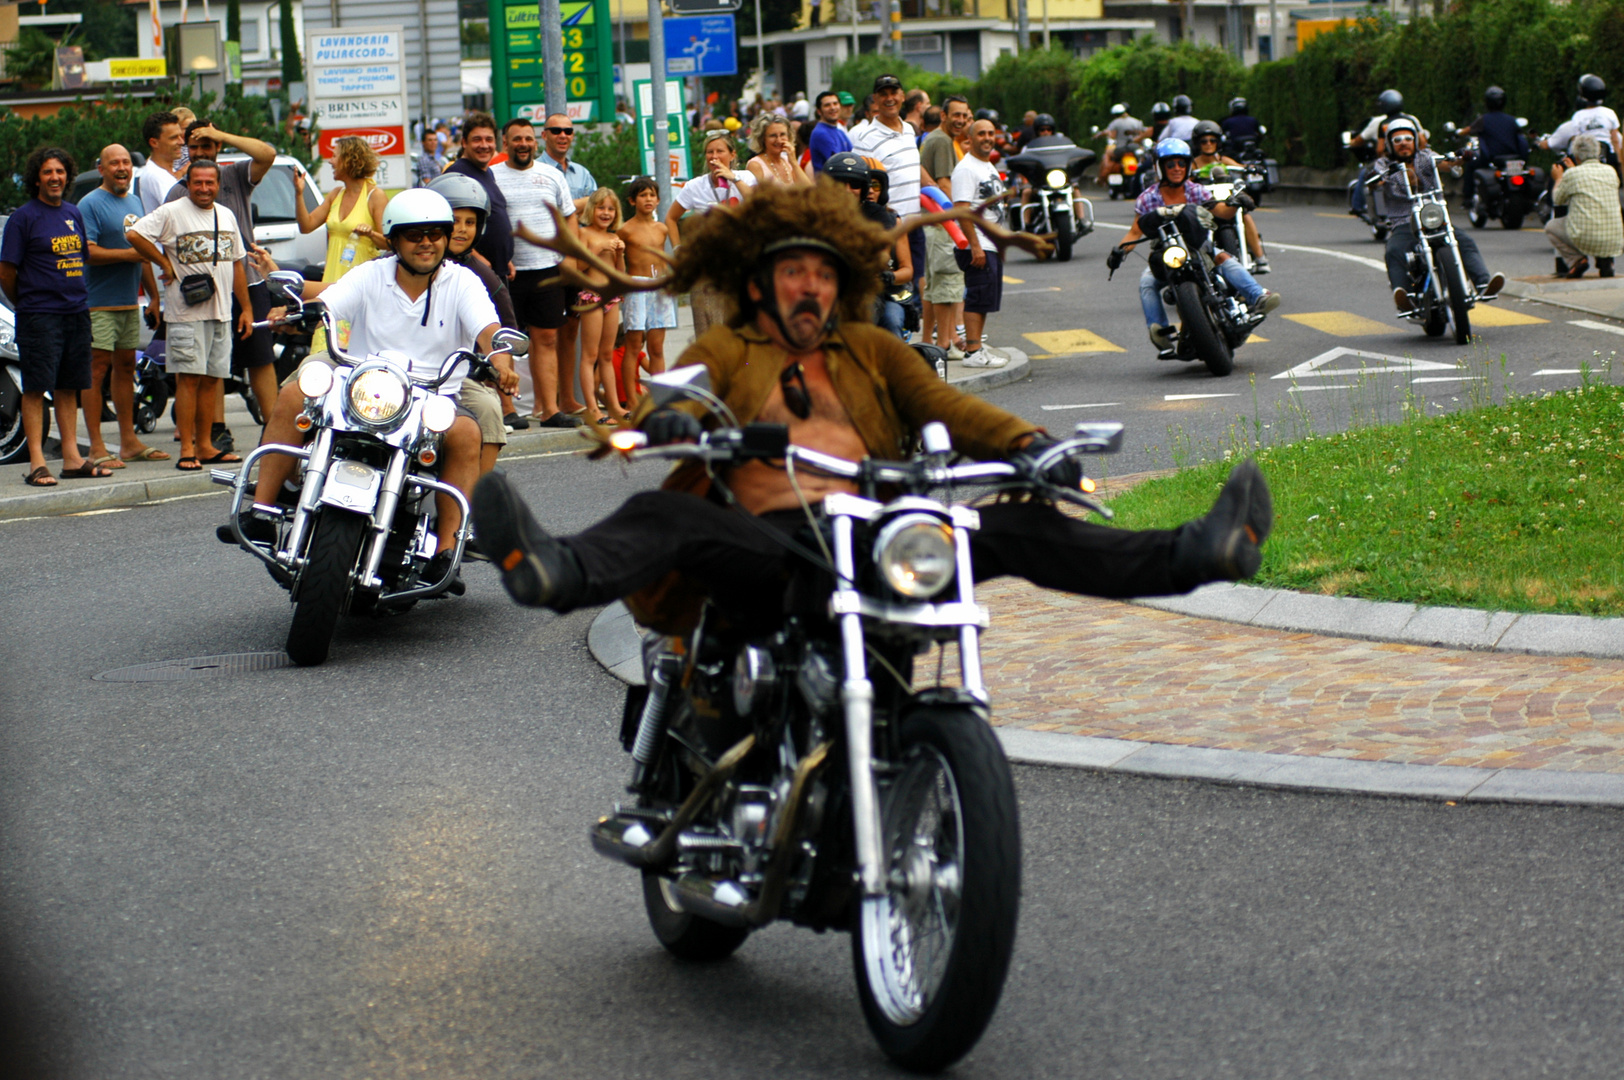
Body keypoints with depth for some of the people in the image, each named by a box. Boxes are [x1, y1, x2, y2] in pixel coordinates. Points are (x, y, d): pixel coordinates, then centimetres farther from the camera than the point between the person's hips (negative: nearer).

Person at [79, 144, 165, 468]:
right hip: (99, 304, -8)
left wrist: (154, 295, 21)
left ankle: (129, 441, 19)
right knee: (97, 369, -8)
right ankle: (96, 448, -9)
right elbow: (87, 252, -19)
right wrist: (128, 254, -19)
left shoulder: (134, 202, 17)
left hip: (130, 301, 8)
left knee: (125, 367, 12)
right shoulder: (90, 204, -8)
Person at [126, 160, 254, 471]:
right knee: (188, 378, -8)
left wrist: (246, 308, 15)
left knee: (211, 379, 7)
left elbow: (236, 264, 19)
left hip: (222, 313, 6)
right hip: (187, 313, -6)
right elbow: (134, 234, -15)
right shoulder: (172, 212, -5)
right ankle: (187, 449, -8)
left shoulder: (226, 216, 15)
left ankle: (205, 446, 12)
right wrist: (165, 264, -9)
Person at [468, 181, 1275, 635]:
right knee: (665, 517, -32)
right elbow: (681, 396, 0)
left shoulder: (872, 351, 29)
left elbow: (944, 408, 15)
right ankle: (551, 570, -63)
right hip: (767, 547, -3)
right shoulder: (726, 351, 21)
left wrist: (1026, 443, -6)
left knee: (1014, 527, -17)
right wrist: (668, 420, -27)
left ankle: (1195, 554, -30)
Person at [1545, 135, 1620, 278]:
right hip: (1614, 242, 4)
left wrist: (1558, 178, 30)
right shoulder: (1611, 172, 8)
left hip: (1585, 240, -4)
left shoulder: (1571, 175, -5)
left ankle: (1576, 260, 1)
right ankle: (1606, 258, 11)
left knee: (1550, 227, 23)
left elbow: (1557, 200, 12)